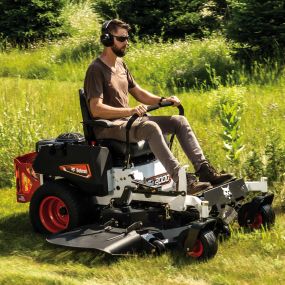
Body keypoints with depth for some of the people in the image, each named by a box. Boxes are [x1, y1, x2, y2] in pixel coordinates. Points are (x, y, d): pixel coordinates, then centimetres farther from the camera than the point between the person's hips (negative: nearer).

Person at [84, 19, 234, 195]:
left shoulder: (120, 65, 16)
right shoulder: (96, 69, -12)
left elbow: (138, 92, 22)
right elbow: (96, 109, -22)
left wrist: (163, 100, 3)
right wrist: (130, 111, -30)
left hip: (127, 120, 9)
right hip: (107, 127, -9)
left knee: (180, 121, -2)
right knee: (150, 127, -36)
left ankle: (205, 170, -10)